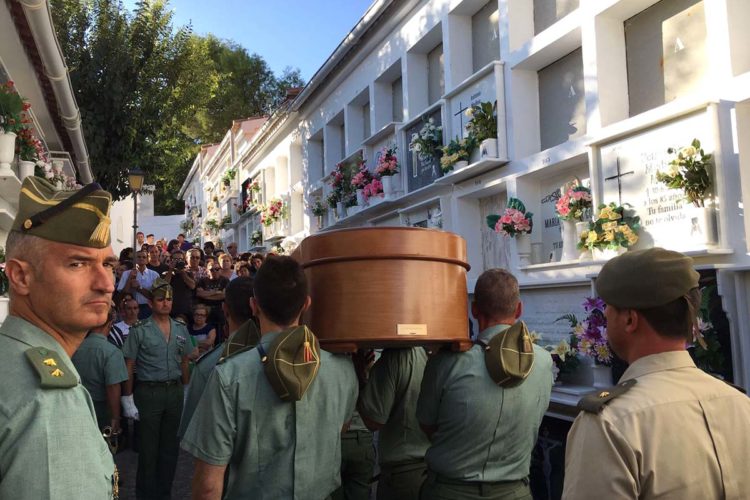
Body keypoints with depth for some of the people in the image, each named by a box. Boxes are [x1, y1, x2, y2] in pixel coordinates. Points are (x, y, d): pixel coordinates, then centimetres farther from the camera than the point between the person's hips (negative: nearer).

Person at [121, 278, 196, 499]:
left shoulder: (181, 330, 7)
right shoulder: (139, 330, -6)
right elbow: (129, 366, -6)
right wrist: (128, 398, -9)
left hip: (174, 392, 4)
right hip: (149, 392, -4)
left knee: (170, 446, 11)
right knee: (148, 448, 4)